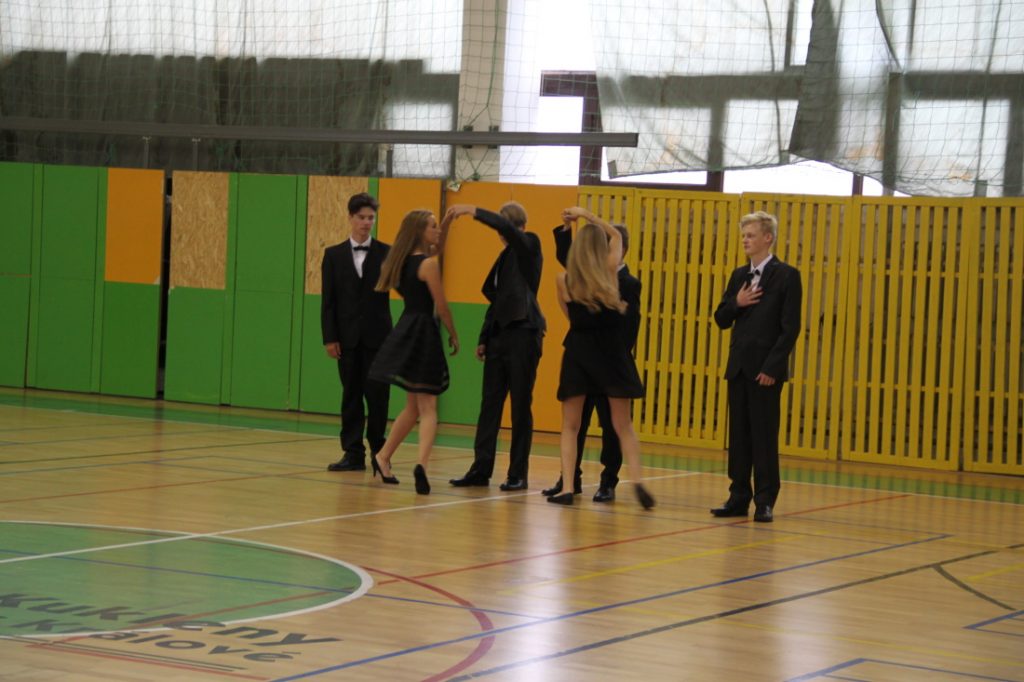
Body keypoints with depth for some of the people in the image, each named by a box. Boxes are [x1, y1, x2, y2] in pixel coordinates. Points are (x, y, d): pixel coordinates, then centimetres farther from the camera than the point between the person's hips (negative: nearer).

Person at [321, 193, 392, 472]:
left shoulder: (386, 253, 3)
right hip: (348, 337, 1)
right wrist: (329, 338, -3)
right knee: (351, 396, 5)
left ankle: (379, 452, 10)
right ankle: (353, 453, 8)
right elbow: (328, 300, 4)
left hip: (377, 336, -1)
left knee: (377, 396, 0)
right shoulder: (334, 255, 6)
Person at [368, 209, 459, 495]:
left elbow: (433, 248, 31)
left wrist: (447, 223, 21)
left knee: (414, 406, 20)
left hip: (405, 332, 7)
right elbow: (441, 306, -11)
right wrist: (453, 335, 2)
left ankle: (382, 458, 25)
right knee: (427, 409, -7)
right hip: (423, 334, -7)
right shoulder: (428, 264, -12)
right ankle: (421, 464, -24)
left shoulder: (403, 260, 11)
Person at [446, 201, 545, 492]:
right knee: (490, 404, 5)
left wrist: (474, 211, -26)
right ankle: (481, 469, 6)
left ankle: (518, 474, 3)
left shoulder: (529, 246, -3)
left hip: (523, 334, -7)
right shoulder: (505, 257, 17)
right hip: (499, 336, 7)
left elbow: (508, 229, -25)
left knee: (520, 406, -2)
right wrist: (484, 338, 16)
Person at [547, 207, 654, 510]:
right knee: (622, 425, 7)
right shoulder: (610, 270, -3)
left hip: (579, 351, 0)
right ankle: (637, 481, -9)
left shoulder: (564, 280, -3)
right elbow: (617, 235, 17)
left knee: (570, 425, 9)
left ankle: (567, 486, -1)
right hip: (612, 351, 0)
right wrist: (587, 214, 21)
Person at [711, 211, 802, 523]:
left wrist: (772, 367, -16)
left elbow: (790, 327, -10)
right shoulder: (739, 275, 14)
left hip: (766, 368, -6)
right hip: (738, 367, 6)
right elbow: (721, 319, 14)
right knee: (738, 435, 7)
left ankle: (765, 502, 2)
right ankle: (739, 498, 13)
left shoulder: (786, 276, -5)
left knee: (765, 437, -3)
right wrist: (736, 303, -7)